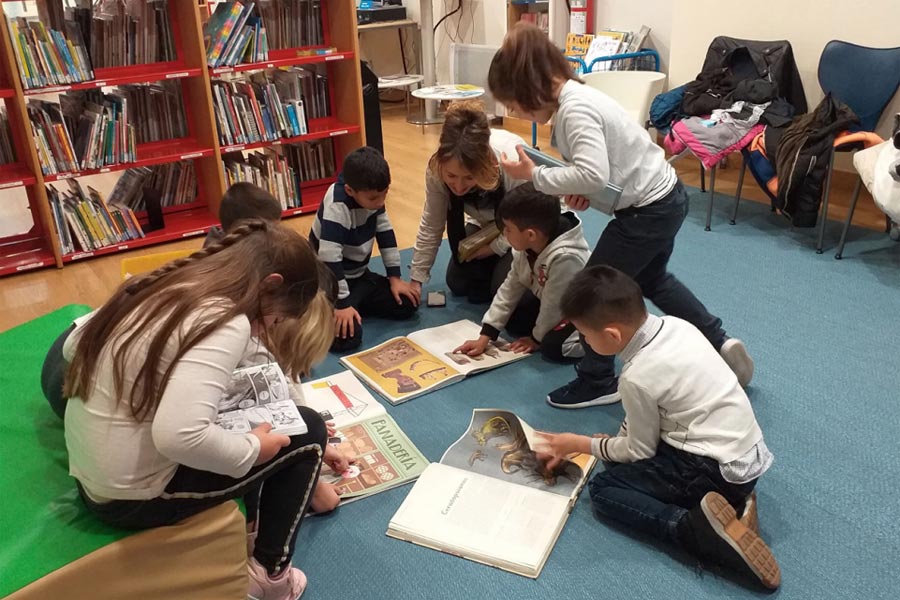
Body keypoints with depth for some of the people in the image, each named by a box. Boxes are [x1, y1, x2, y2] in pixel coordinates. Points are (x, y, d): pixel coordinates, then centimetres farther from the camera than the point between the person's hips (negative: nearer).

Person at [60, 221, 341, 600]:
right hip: (137, 497, -8)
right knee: (307, 431, 4)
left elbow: (74, 348, 13)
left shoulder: (157, 286, 1)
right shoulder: (225, 323, -24)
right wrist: (253, 449, -17)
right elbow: (178, 436, -34)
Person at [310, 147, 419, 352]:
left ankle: (357, 304, 12)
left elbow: (386, 234, 5)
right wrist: (342, 303, -30)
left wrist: (395, 277, 3)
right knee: (346, 338, -26)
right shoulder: (337, 207, -29)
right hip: (330, 282, -7)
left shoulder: (371, 194, -7)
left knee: (407, 305, -4)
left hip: (359, 276, 8)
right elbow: (329, 258, -32)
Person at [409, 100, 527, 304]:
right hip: (485, 225, 4)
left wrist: (496, 247, -20)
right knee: (458, 283, 1)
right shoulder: (437, 167, -28)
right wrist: (416, 278, -11)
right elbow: (431, 226, -15)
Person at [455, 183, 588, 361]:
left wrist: (537, 338, -12)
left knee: (553, 347, -25)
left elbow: (554, 304, -29)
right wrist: (485, 336, -8)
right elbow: (510, 289, -7)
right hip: (554, 303, 7)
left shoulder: (565, 258, -41)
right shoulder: (525, 248, -14)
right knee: (513, 322, 1)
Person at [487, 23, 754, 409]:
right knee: (652, 280, 29)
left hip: (649, 209, -11)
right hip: (663, 198, 11)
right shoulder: (572, 98, 5)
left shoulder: (574, 109, -25)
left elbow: (592, 174, -37)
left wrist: (534, 175, -26)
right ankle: (719, 344, 37)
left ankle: (597, 383, 17)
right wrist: (579, 190, -6)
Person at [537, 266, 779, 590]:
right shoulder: (675, 324, -2)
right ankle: (723, 505, 5)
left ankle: (703, 528, -18)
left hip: (718, 472, -8)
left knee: (603, 488, -1)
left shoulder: (638, 377, -23)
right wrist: (620, 436, 14)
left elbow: (639, 451, -7)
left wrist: (578, 444, 5)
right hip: (748, 452, 9)